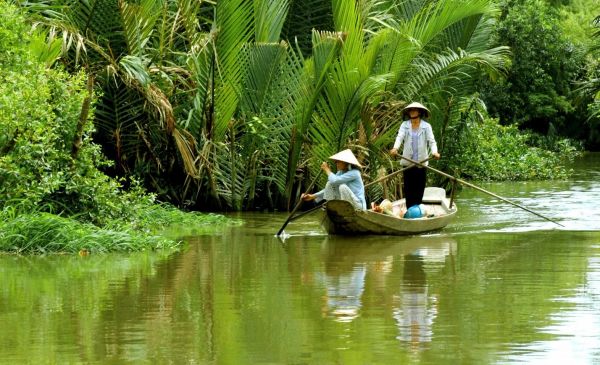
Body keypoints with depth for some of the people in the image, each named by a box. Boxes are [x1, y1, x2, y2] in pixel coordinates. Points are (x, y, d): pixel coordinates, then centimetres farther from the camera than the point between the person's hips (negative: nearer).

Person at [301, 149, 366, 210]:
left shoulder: (354, 173, -19)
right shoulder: (340, 173, 6)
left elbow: (335, 180, -30)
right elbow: (329, 189, 8)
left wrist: (327, 170, -12)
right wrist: (313, 196, -2)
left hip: (358, 206, -8)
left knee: (342, 186, -30)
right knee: (330, 183, 0)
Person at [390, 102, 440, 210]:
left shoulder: (426, 126, 2)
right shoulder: (404, 125, 5)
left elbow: (431, 140, -8)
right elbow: (400, 137, -10)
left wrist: (434, 152, -29)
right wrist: (395, 148, -31)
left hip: (421, 162, -1)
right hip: (407, 162, 1)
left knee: (420, 188, 1)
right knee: (408, 188, 1)